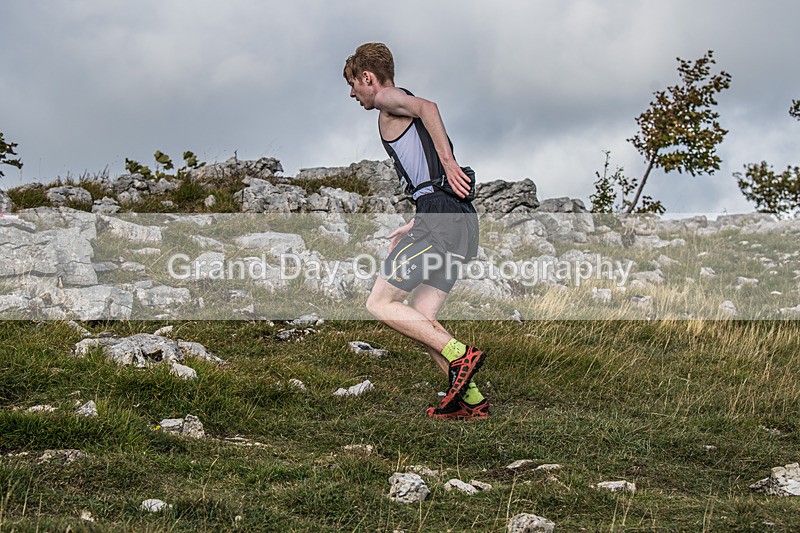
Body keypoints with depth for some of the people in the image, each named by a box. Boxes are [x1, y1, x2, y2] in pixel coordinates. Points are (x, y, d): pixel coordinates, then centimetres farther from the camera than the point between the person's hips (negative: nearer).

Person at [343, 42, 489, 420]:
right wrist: (412, 228, 29)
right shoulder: (405, 113, 31)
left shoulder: (389, 100, 4)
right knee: (420, 320, 8)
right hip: (461, 221, 9)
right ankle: (470, 399, 2)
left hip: (439, 215, -9)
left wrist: (447, 161, -24)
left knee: (379, 304, -6)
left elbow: (428, 107, -20)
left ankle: (460, 355, -14)